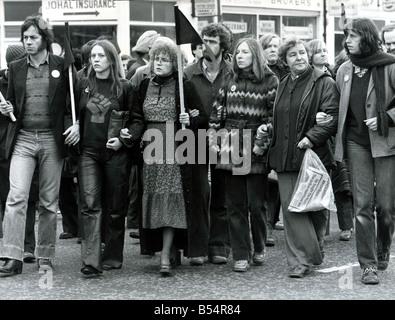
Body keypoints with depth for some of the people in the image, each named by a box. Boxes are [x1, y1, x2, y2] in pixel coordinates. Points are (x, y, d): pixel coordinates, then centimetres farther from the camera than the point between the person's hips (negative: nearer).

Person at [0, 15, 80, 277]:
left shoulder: (62, 66, 3)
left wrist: (76, 124, -8)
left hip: (53, 139, -1)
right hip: (22, 139, 1)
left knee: (49, 201, 5)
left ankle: (45, 256, 16)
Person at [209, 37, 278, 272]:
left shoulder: (270, 81, -2)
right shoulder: (231, 82, 13)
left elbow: (275, 116, -7)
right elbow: (217, 112, 14)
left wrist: (262, 142, -13)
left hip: (256, 151, -4)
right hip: (231, 151, 4)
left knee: (256, 205, 0)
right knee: (236, 205, 4)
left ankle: (259, 248, 23)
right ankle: (241, 255, 10)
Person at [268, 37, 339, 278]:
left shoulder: (324, 83, -3)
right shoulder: (284, 85, 17)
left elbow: (333, 117, -11)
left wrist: (312, 138, -21)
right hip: (286, 157, 5)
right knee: (290, 207, -3)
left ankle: (314, 253, 23)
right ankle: (301, 260, 0)